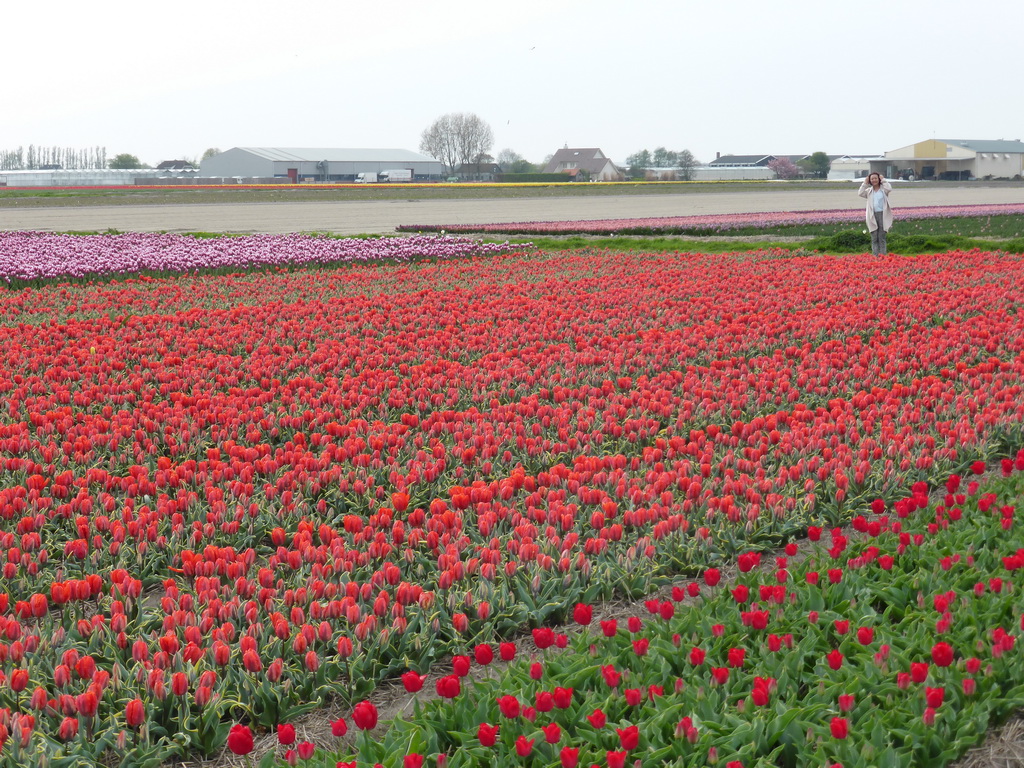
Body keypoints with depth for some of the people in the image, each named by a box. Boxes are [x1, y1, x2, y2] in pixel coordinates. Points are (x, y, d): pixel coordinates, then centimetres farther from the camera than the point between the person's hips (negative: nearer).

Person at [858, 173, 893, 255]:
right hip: (872, 216, 2)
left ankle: (883, 256, 2)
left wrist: (883, 180, -3)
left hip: (882, 215, -2)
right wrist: (865, 183, 0)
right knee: (874, 238, 3)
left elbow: (889, 189, -15)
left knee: (882, 238, 0)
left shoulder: (883, 189, 6)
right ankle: (875, 256, 4)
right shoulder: (869, 191, 13)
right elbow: (860, 193, -2)